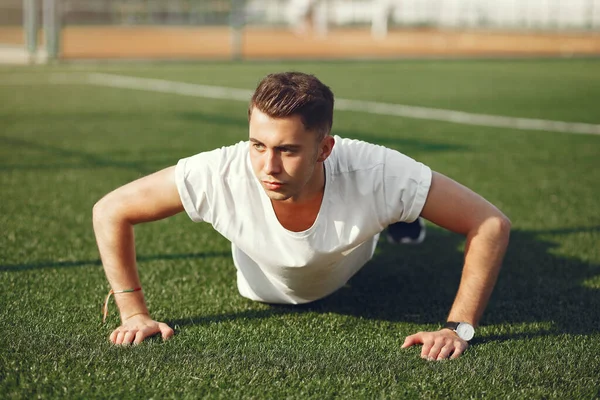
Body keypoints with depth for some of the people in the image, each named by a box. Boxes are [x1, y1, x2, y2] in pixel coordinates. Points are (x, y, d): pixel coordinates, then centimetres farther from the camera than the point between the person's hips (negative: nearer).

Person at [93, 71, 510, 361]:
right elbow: (111, 211, -32)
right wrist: (134, 313, -32)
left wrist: (459, 328, -42)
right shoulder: (222, 174, -46)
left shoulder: (373, 173, -48)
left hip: (345, 275, -1)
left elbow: (491, 224, -39)